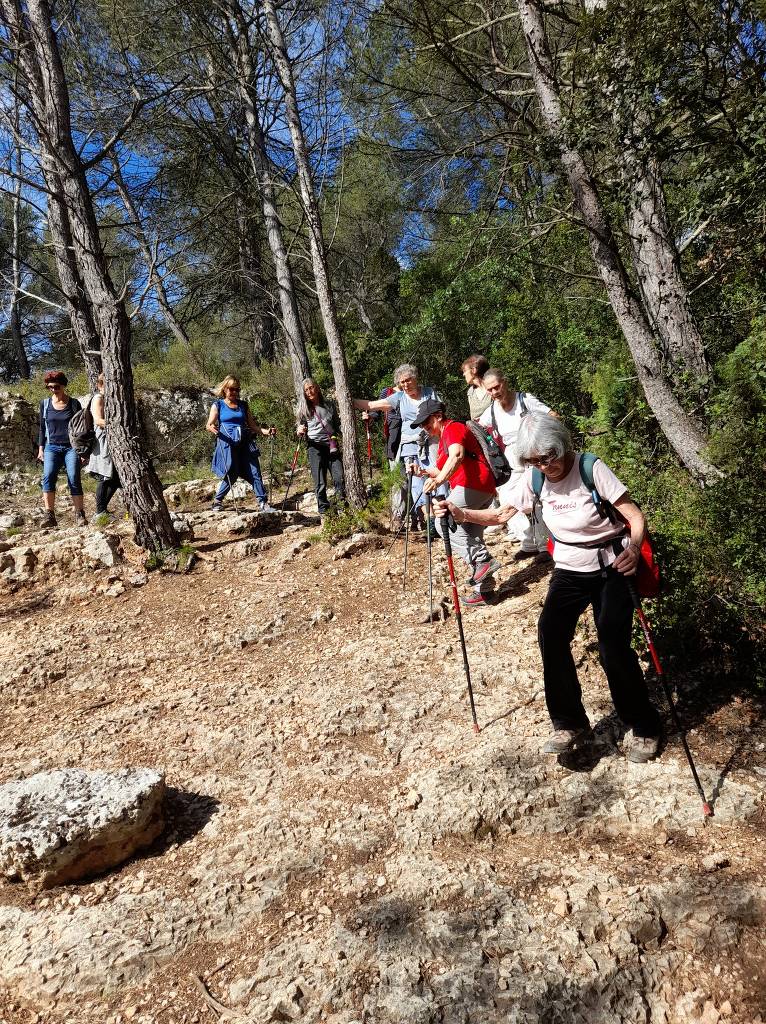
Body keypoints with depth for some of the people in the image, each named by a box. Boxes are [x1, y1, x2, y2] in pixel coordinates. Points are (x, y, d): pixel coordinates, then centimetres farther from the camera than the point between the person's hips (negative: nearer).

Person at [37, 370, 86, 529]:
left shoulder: (74, 403, 2)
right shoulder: (45, 404, 9)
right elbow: (42, 428, 15)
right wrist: (40, 449, 8)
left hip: (71, 447, -2)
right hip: (52, 447, 2)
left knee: (74, 479, -12)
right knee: (48, 476, -18)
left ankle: (79, 515, -5)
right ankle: (49, 515, -20)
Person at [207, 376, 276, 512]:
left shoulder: (243, 405, 17)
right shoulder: (218, 405, 7)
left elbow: (253, 425, 16)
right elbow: (209, 425, -2)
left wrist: (266, 431, 0)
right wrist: (212, 428, -25)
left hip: (245, 444, 4)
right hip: (227, 444, -4)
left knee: (255, 473, -5)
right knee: (232, 475, -8)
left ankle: (263, 504, -3)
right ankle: (217, 501, 12)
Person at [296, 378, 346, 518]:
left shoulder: (329, 404, 9)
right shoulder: (304, 408, 4)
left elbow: (337, 425, 18)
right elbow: (301, 430, 10)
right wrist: (300, 432, -11)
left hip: (332, 446, 1)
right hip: (315, 447, -1)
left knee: (339, 478, -7)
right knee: (320, 483, -2)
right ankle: (323, 511, 9)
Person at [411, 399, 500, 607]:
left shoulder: (453, 428, -4)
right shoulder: (443, 439, 28)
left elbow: (457, 456, -25)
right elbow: (448, 473, 27)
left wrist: (438, 480, -39)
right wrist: (427, 472, 10)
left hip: (474, 485, -11)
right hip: (484, 490, 11)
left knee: (444, 522, -15)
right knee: (472, 538, 9)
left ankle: (482, 560, -18)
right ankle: (484, 589, 11)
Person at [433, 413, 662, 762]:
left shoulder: (591, 469, -20)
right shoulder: (534, 478, -6)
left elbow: (635, 516, -19)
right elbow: (502, 514, 3)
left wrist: (634, 548, -40)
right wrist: (461, 513, -13)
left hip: (610, 567, -4)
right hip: (569, 569, 4)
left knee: (613, 647, -15)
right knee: (550, 635, -17)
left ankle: (645, 728, 11)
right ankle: (570, 723, 2)